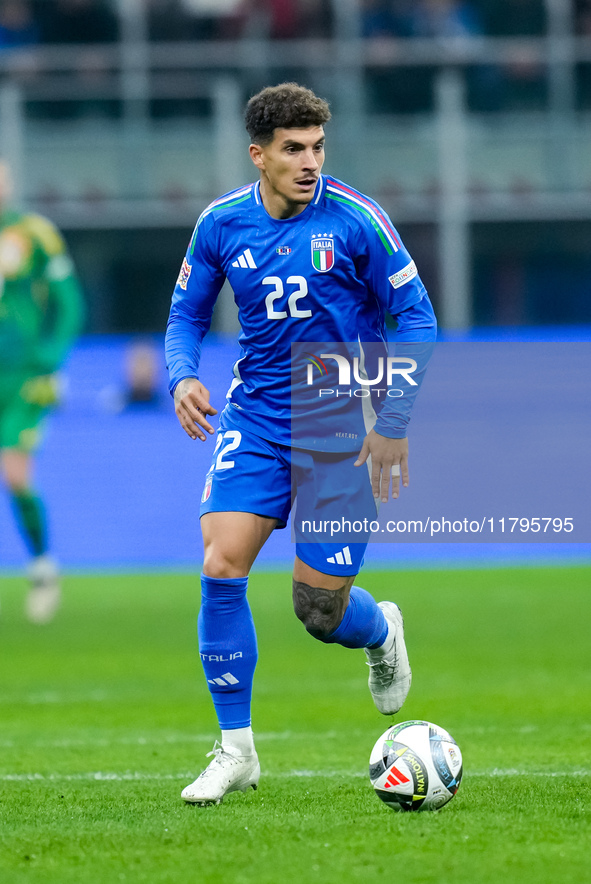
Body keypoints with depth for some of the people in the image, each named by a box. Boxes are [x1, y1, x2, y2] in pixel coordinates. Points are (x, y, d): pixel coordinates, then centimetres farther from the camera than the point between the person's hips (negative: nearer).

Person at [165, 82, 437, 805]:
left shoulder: (355, 221, -11)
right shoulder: (222, 223, 0)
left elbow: (415, 316, -4)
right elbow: (186, 315, 12)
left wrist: (394, 423, -11)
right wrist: (182, 377, -10)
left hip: (343, 431, -3)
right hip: (255, 418, 3)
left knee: (320, 608, -3)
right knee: (220, 566, -16)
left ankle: (381, 633, 37)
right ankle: (236, 751, -3)